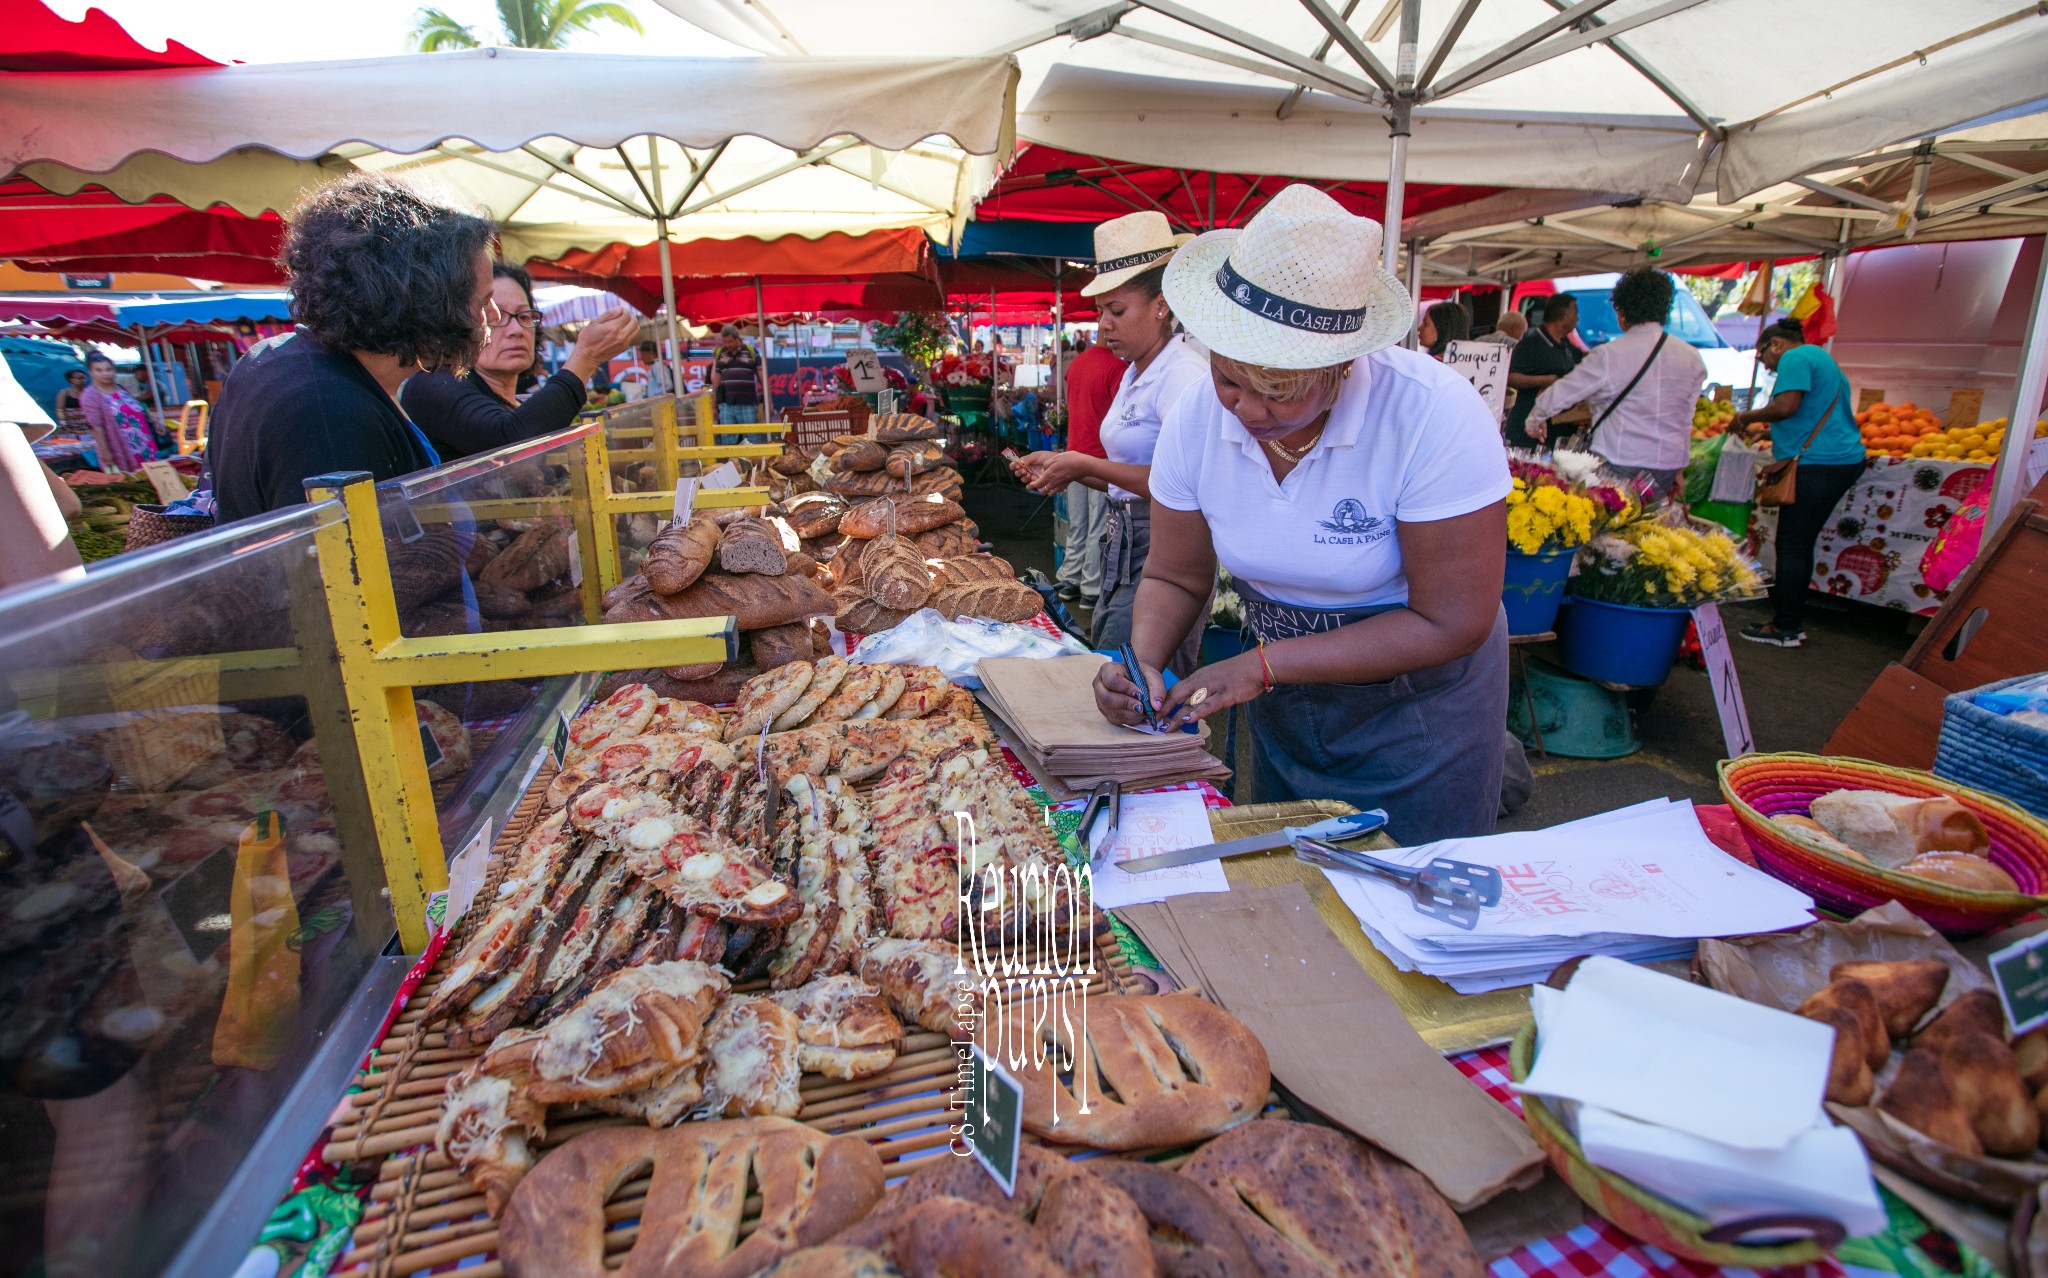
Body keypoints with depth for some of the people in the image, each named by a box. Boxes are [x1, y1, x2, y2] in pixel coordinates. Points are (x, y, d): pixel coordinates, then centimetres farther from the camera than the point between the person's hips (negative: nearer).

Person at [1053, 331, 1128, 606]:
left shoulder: (1076, 362, 8)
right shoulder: (1116, 367, -15)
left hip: (1075, 453, 7)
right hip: (1102, 458, -7)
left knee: (1076, 525, 15)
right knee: (1099, 529, 1)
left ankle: (1070, 580, 22)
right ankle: (1092, 589, 6)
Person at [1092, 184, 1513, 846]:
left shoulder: (1436, 415, -28)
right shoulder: (1195, 417, -16)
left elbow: (1450, 623, -25)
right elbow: (1175, 576, -4)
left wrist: (1263, 665, -29)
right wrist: (1143, 660, -24)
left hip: (1421, 706, -4)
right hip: (1280, 698, 5)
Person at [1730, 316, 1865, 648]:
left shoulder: (1795, 358, -6)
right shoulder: (1819, 358, 26)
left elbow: (1785, 407, -19)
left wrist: (1746, 417, -3)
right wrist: (1765, 431, 30)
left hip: (1818, 465, -10)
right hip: (1842, 460, 10)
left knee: (1792, 547, -7)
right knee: (1800, 545, 13)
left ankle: (1785, 629, -3)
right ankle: (1791, 621, 18)